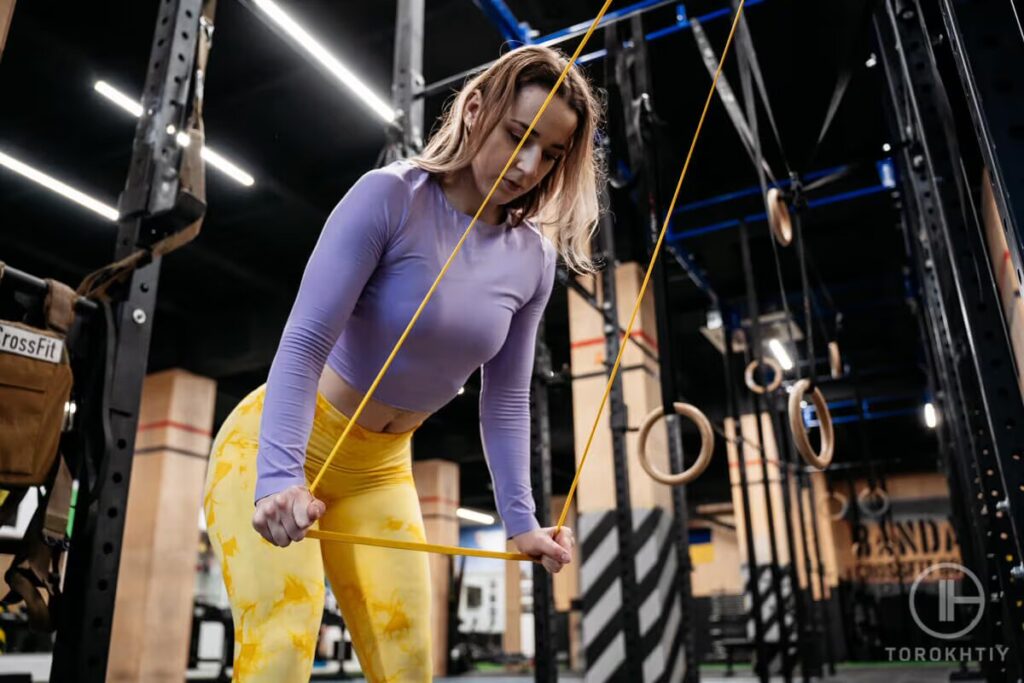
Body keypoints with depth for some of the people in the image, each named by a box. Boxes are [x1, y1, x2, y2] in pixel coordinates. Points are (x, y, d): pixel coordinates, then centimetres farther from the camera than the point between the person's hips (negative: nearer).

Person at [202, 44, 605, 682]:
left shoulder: (532, 260, -4)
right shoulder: (390, 197, -20)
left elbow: (505, 401, 2)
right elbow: (303, 345, -26)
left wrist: (520, 520, 0)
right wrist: (279, 477, -37)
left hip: (381, 472, 6)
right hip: (275, 448, -5)